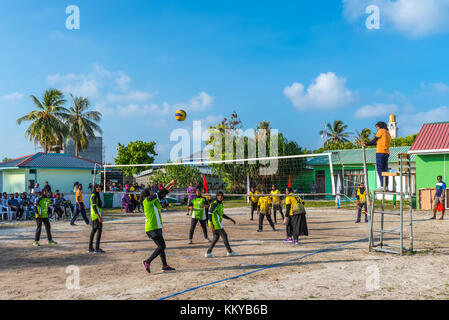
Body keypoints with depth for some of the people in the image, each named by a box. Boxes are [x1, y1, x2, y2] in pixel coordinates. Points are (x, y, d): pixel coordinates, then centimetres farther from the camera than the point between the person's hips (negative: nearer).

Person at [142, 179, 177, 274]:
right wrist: (170, 184, -5)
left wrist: (171, 186, 14)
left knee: (161, 246, 12)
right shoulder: (147, 200, -9)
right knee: (161, 247, -11)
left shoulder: (153, 201, 15)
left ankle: (165, 265, 17)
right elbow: (160, 193, -11)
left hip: (156, 228, 10)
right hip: (152, 229, -10)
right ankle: (147, 262, -5)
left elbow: (162, 195, 19)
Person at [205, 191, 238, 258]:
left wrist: (230, 219, 26)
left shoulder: (220, 204, 17)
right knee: (224, 235, -1)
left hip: (217, 223, 10)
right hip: (215, 223, -10)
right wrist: (211, 223, -28)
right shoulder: (215, 204, -13)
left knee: (216, 237, 11)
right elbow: (210, 213, -22)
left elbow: (222, 214, 28)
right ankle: (230, 251, 10)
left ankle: (208, 252, 9)